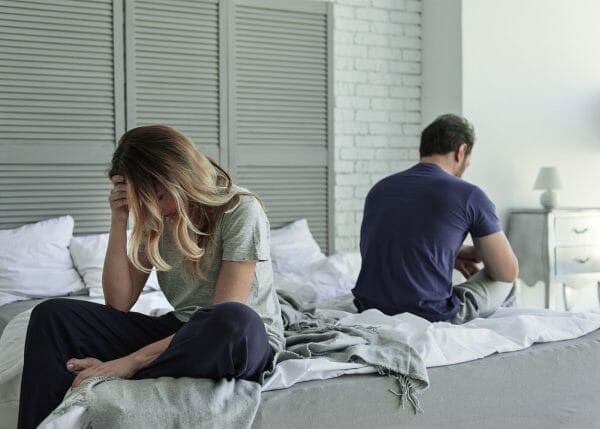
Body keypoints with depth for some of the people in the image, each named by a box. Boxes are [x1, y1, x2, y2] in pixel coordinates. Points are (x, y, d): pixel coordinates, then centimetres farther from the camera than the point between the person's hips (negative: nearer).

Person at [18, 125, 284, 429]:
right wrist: (119, 222, -10)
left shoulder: (240, 210, -15)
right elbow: (119, 303, 0)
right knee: (53, 315, -10)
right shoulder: (156, 219, 4)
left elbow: (226, 317, -22)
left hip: (248, 340, -5)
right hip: (179, 333, 5)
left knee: (235, 321, -43)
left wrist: (132, 361, -26)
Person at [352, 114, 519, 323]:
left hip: (370, 311, 6)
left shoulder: (379, 189, 9)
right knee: (503, 282, 22)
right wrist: (478, 253, 22)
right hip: (431, 317, -6)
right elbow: (508, 272, 1)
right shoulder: (469, 195, -7)